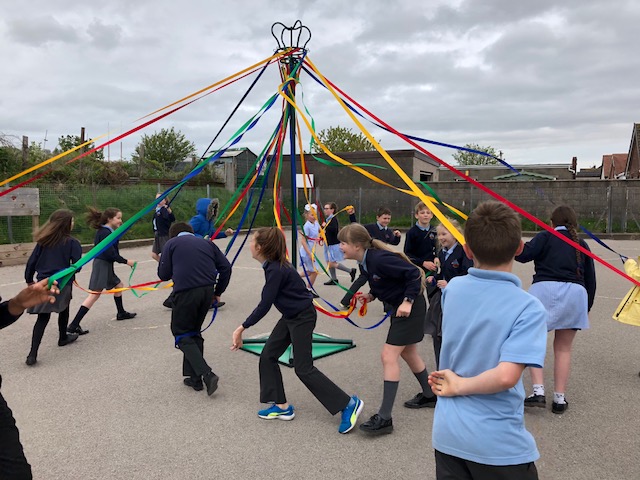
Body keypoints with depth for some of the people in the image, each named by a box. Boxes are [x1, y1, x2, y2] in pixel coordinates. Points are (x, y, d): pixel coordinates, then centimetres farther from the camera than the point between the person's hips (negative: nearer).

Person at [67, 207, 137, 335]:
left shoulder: (106, 231, 13)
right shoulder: (105, 233, -17)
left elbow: (113, 250, 11)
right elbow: (110, 253, -21)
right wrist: (126, 261, -12)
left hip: (106, 265, 11)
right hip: (102, 265, -11)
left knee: (119, 285, 23)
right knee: (95, 293, -11)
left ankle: (121, 313, 39)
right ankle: (74, 325, -12)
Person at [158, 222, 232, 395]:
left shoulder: (172, 243, 9)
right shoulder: (207, 243, 19)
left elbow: (163, 274, 7)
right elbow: (226, 266, 11)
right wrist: (218, 291, 19)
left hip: (185, 292, -5)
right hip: (207, 290, 5)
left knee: (181, 333, 7)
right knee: (194, 331, 20)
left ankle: (206, 374, -7)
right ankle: (194, 377, 21)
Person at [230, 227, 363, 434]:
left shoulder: (276, 270, -26)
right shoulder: (274, 265, 2)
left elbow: (264, 305, -25)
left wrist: (242, 328, -21)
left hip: (303, 317, -10)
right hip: (290, 316, 10)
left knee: (303, 368, -4)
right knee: (267, 356, 9)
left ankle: (349, 404, 4)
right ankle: (281, 406, 19)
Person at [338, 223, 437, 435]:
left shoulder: (380, 259, -28)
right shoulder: (364, 264, -1)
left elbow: (414, 274, -26)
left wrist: (408, 301, -27)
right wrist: (372, 295, -1)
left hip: (410, 308, -10)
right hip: (398, 307, 10)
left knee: (389, 356, -11)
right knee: (408, 353, 23)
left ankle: (384, 418, -5)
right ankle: (429, 395, 44)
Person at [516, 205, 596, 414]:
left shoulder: (545, 237, 5)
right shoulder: (581, 245, 19)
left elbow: (523, 255, -12)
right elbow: (590, 279, 20)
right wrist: (587, 306, 30)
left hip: (545, 289, -4)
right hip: (575, 293, 4)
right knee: (563, 348, 12)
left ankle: (538, 392, -2)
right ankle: (559, 398, 17)